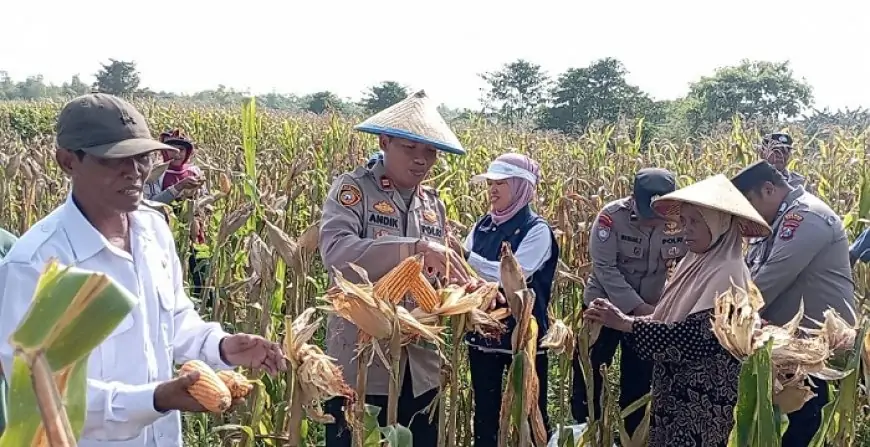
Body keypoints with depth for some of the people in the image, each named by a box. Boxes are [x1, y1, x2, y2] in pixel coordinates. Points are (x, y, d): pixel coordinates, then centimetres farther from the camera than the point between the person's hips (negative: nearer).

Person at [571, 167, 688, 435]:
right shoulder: (611, 216, -22)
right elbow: (604, 268, -22)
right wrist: (637, 307, -26)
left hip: (650, 309, 2)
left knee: (639, 381, 12)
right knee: (588, 374, 7)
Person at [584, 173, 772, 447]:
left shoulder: (728, 273, -18)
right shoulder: (694, 263, 7)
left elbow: (694, 335, -26)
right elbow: (666, 321, 6)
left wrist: (626, 323, -25)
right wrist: (617, 318, -8)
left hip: (705, 400, -8)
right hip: (677, 390, 8)